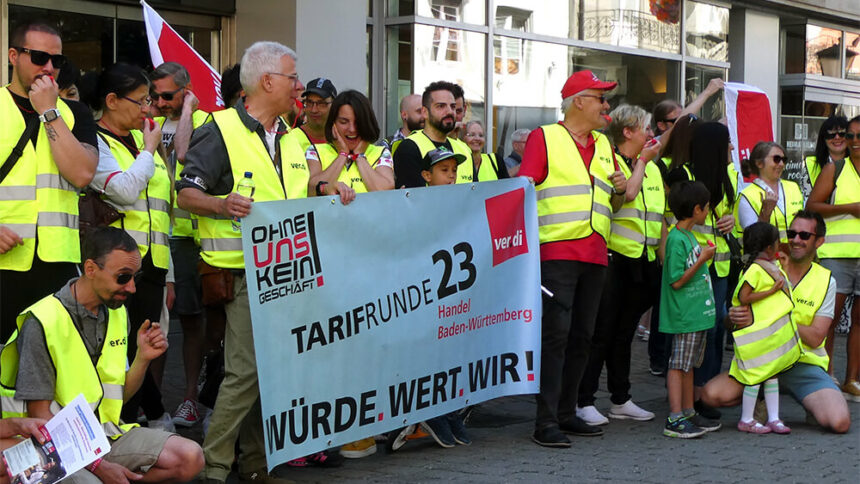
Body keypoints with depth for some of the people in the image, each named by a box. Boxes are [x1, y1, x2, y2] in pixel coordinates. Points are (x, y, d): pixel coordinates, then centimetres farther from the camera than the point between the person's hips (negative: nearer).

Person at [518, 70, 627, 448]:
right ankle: (545, 421, -11)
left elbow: (612, 204, 27)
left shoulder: (603, 146, 19)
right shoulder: (545, 137, 0)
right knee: (556, 333, -12)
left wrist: (619, 190, 4)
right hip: (557, 250, -7)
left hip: (595, 254, 7)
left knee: (582, 336, 9)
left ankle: (566, 413, 17)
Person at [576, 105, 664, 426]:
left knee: (624, 333, 13)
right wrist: (643, 161, -8)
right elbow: (627, 193, -21)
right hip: (615, 257, -7)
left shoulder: (653, 168, 18)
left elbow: (660, 215, 22)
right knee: (602, 332, -6)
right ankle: (584, 401, -2)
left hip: (643, 261, 7)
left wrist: (662, 252, 15)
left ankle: (621, 400, 19)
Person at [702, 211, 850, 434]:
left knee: (839, 422, -25)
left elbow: (815, 338, -8)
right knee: (711, 395, -25)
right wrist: (733, 318, -22)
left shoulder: (825, 281, 3)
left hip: (805, 364, -1)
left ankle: (809, 403, 11)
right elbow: (730, 324, 5)